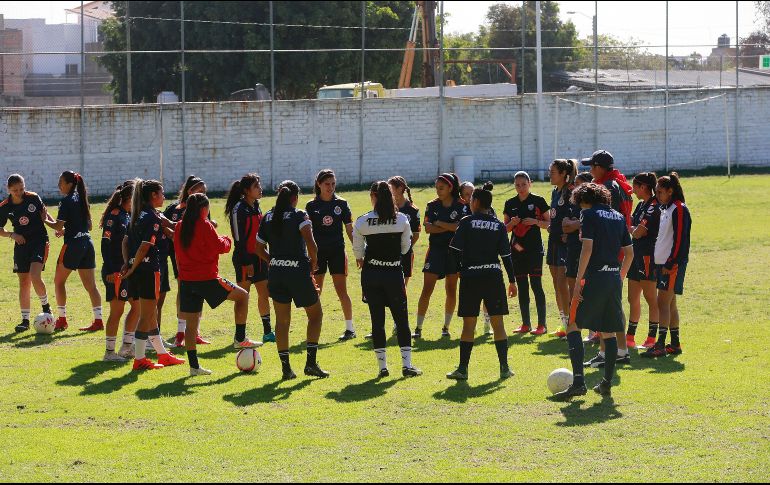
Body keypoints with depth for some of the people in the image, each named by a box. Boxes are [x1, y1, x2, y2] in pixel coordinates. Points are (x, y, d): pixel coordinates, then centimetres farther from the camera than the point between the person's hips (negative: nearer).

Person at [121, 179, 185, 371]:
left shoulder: (138, 215, 14)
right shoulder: (153, 218, -13)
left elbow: (126, 241, 12)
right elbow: (144, 247, -18)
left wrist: (127, 263, 4)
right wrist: (132, 269, -12)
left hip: (136, 270, 9)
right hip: (148, 269, -9)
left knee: (151, 314, 17)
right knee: (147, 316, -1)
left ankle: (163, 354, 28)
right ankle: (139, 359, 1)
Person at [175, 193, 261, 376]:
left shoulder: (180, 227, 8)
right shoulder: (205, 225, -11)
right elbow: (220, 247, -9)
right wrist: (227, 240, 12)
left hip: (186, 280, 6)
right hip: (207, 278, -6)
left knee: (191, 323, 7)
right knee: (242, 295, 12)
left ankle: (194, 365, 5)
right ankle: (240, 339, 9)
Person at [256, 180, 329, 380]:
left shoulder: (267, 218, 8)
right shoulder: (299, 216, -7)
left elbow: (259, 248, 11)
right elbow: (310, 242, -20)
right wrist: (314, 262, -5)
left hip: (276, 273, 4)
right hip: (299, 272, -4)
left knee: (282, 321, 11)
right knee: (315, 315, 13)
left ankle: (286, 367, 9)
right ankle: (311, 362, 5)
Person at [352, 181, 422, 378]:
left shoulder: (362, 222, -6)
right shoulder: (402, 219, -4)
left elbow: (357, 249, 3)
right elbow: (406, 247, 4)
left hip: (371, 273, 0)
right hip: (395, 272, 0)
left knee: (377, 320, 6)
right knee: (402, 319, 8)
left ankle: (382, 366, 8)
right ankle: (407, 365, 5)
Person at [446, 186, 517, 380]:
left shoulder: (466, 222, -3)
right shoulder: (499, 226, 4)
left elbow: (455, 249, -8)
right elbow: (506, 255, 3)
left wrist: (461, 268, 6)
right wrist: (512, 280, 8)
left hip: (470, 277, -1)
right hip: (493, 277, 1)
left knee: (468, 324, 3)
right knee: (498, 323, 6)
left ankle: (463, 368, 2)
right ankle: (504, 368, 5)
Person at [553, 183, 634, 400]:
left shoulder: (589, 214, -4)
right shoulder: (618, 217, 16)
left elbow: (587, 248, -14)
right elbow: (629, 252, 16)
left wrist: (578, 281, -13)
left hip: (595, 277, -6)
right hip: (615, 278, 6)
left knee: (573, 327, -3)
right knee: (609, 332, 14)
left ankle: (578, 381, -15)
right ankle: (607, 384, 15)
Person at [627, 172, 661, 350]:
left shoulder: (654, 206, -15)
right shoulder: (641, 205, 15)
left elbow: (638, 233, -17)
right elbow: (630, 225, 16)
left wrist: (631, 228, 1)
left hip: (648, 255, -10)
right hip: (637, 254, 10)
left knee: (651, 298, -4)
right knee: (633, 299, 12)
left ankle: (652, 338, 1)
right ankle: (630, 337, 18)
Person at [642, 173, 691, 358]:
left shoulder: (679, 209, -12)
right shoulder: (664, 209, 16)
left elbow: (680, 239, -18)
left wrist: (671, 264, -20)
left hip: (673, 264, -9)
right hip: (662, 263, 9)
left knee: (663, 302, -11)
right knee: (669, 303, 11)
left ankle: (660, 345, -13)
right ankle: (675, 344, 16)